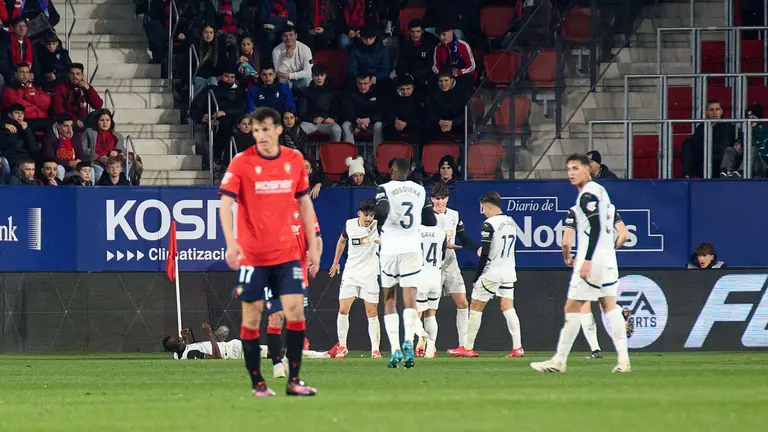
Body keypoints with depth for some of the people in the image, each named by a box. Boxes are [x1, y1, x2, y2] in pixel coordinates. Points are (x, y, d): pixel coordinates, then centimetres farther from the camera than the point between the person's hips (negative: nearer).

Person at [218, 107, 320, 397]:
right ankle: (257, 383, 7)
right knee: (252, 316, -1)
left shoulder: (294, 160, 4)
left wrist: (313, 246, 10)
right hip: (252, 253, -3)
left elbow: (304, 203, 13)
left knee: (295, 309, -6)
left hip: (287, 251, 3)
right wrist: (231, 243, -26)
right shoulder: (241, 163, -7)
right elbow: (226, 203, -12)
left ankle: (293, 380, 2)